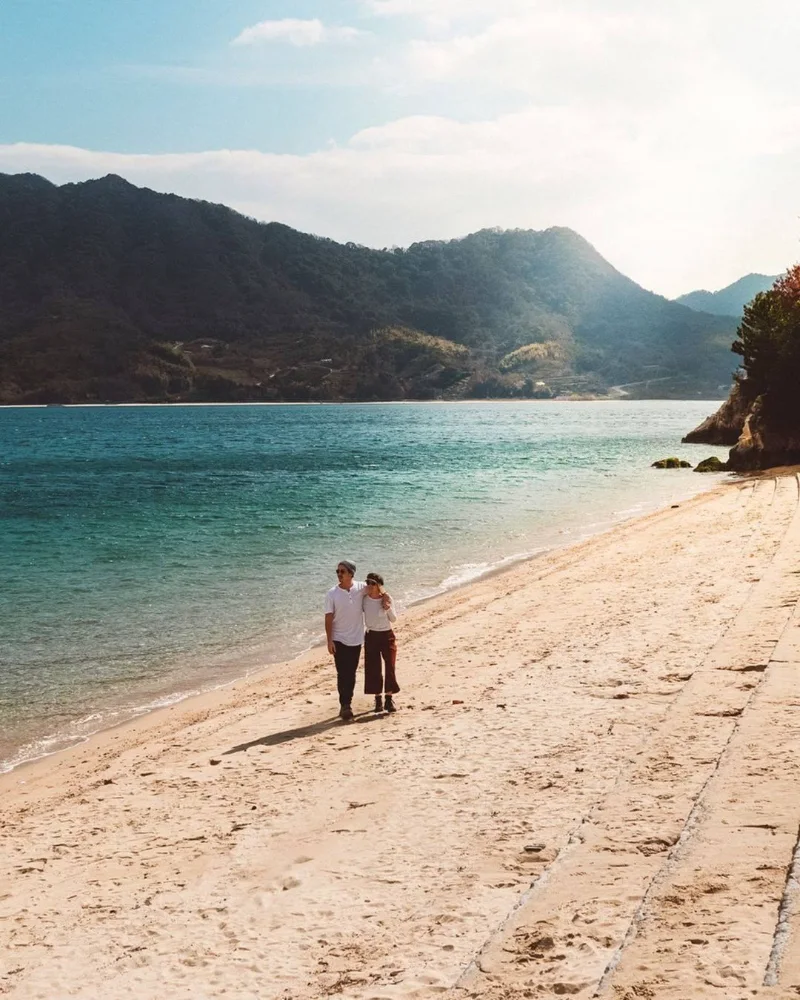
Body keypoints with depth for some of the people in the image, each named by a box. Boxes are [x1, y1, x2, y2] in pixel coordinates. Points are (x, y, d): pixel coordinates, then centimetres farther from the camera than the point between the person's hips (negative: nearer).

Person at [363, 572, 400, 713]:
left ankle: (389, 698, 6)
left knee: (390, 667, -3)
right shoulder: (364, 600, -5)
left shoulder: (387, 599, -8)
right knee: (373, 669, 2)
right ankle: (378, 699, 12)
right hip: (371, 636, 1)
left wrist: (388, 609, -18)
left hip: (387, 635, -1)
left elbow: (394, 619, -2)